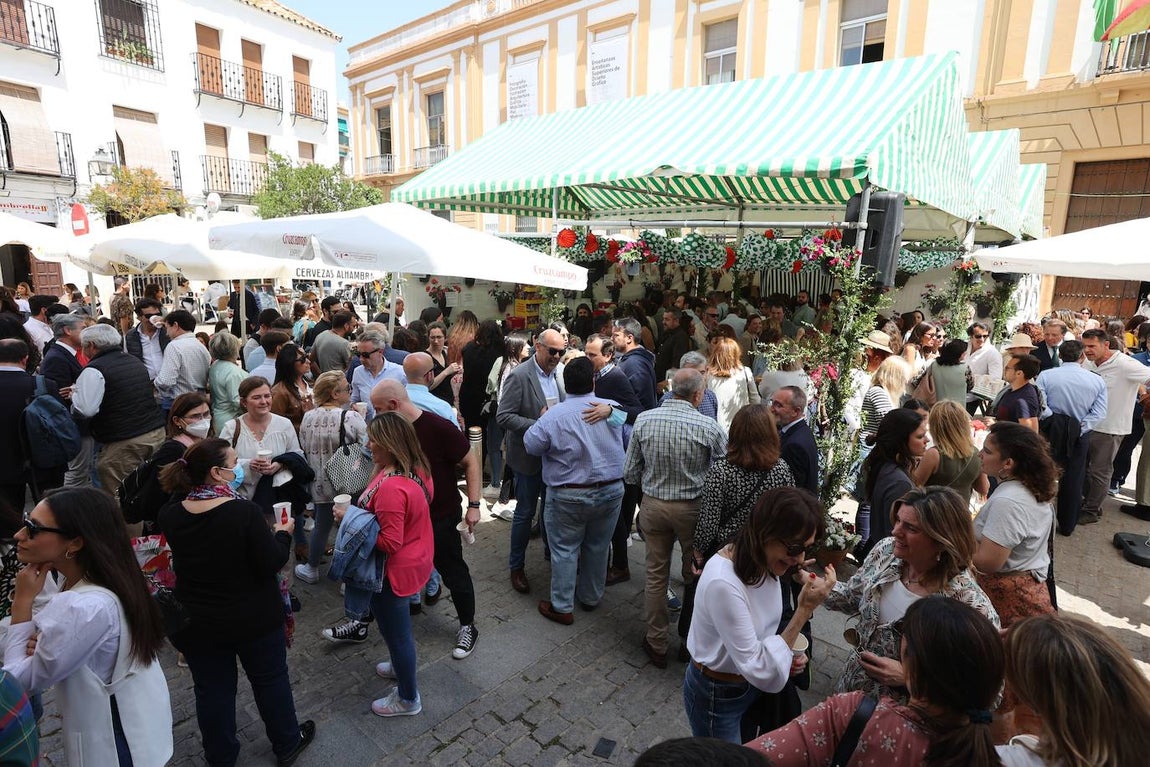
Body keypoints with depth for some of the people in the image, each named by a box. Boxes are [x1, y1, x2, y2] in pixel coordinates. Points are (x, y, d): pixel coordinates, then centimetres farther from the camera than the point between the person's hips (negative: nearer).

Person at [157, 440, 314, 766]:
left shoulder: (170, 515, -13)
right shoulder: (245, 511, -28)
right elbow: (270, 565, -22)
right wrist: (283, 534, -5)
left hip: (195, 622, 4)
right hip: (253, 618, -3)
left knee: (212, 691, 22)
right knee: (271, 680, 19)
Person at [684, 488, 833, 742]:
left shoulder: (765, 562, -11)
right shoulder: (722, 581, -37)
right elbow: (764, 674, -31)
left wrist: (788, 654, -13)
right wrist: (805, 609, -34)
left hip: (750, 681, 8)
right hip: (717, 696, -7)